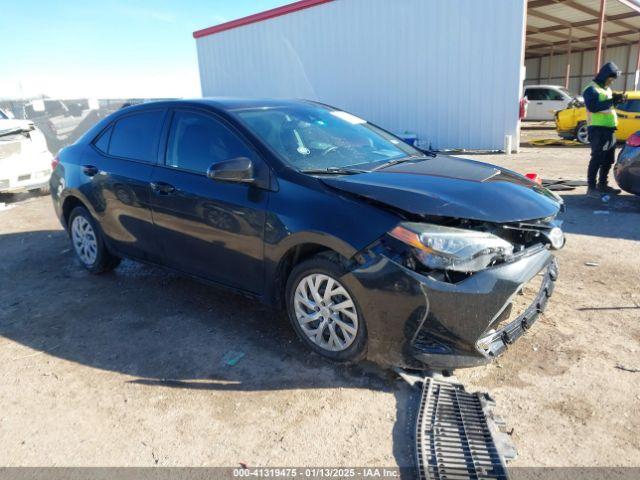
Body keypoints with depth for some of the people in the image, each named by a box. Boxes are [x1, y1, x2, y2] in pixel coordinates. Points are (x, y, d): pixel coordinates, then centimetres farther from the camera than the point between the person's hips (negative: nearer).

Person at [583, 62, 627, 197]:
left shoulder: (607, 89, 21)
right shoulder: (591, 89, -8)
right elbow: (593, 107, -22)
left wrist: (617, 100, 8)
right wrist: (612, 101, -19)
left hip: (609, 128, 9)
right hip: (598, 128, -9)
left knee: (608, 159, 13)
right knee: (597, 158, -11)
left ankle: (602, 185, 22)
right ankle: (592, 187, -8)